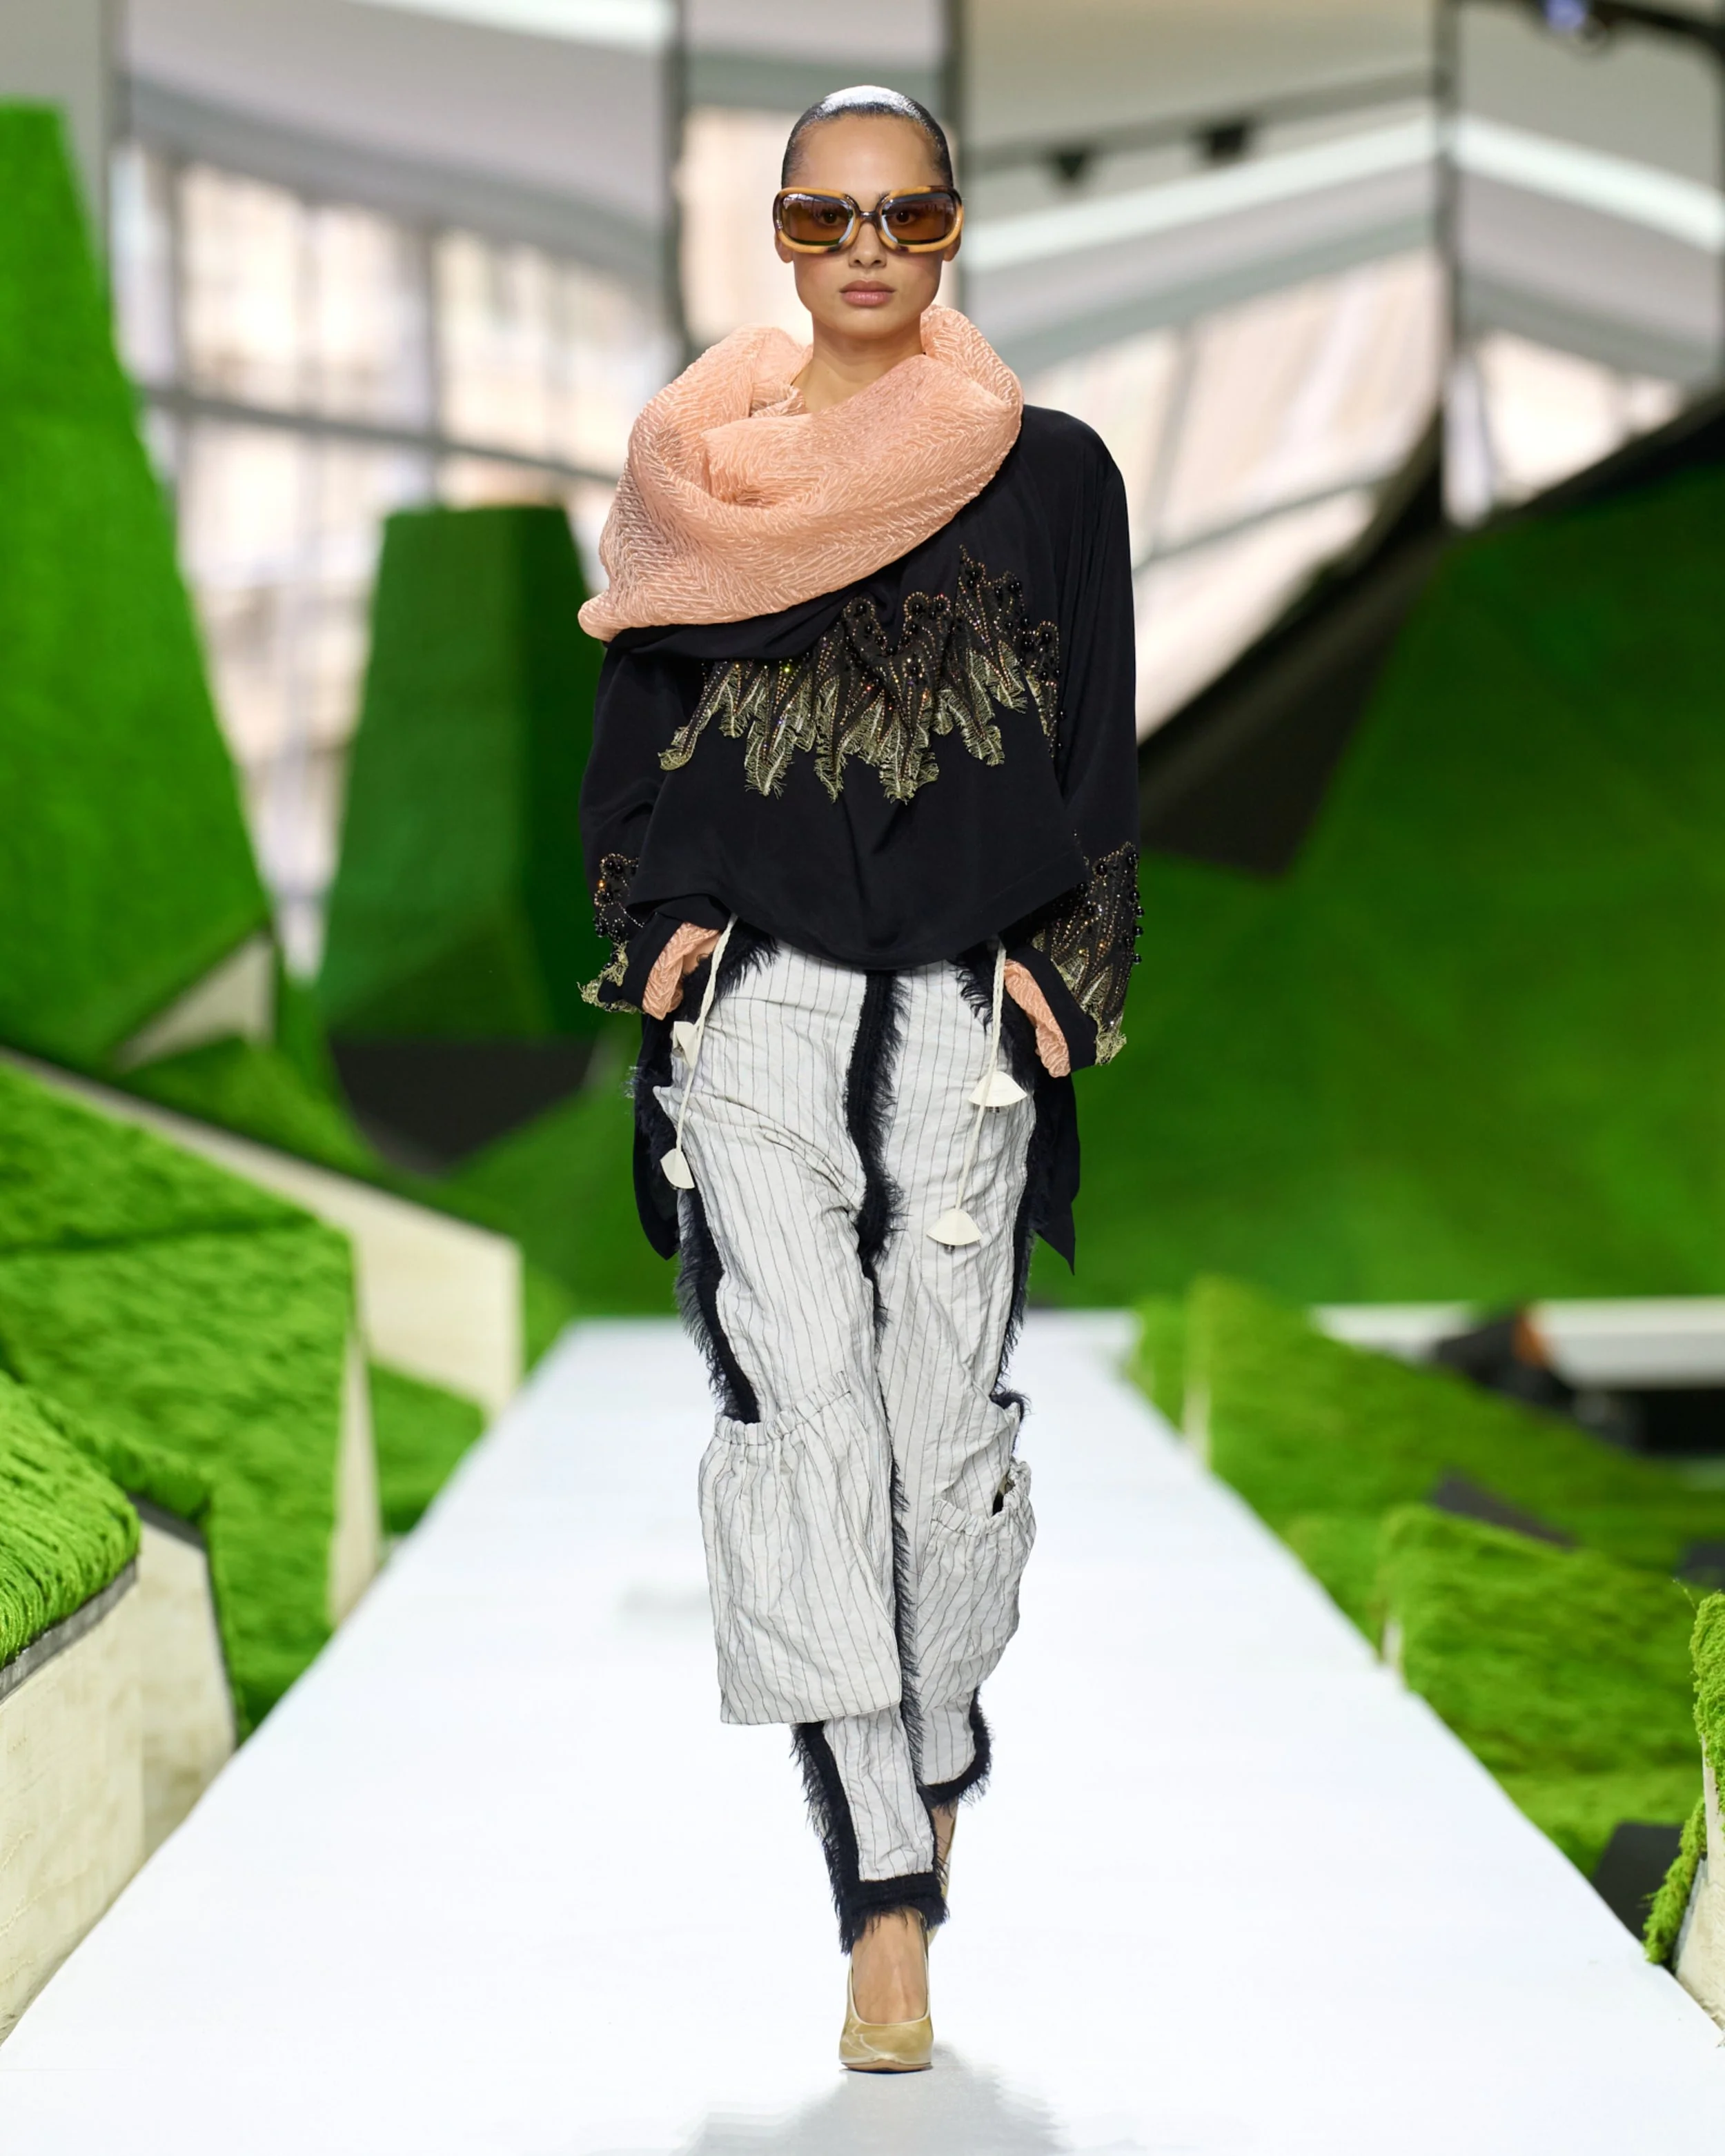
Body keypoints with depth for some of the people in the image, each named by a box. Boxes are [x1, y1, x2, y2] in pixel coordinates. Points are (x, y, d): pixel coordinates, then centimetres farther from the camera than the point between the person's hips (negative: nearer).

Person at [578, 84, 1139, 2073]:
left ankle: (930, 1763, 27)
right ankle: (891, 1901, -12)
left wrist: (1052, 975, -5)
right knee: (801, 1415, -11)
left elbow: (1096, 759, 7)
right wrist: (664, 927, -3)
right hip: (755, 1013, 0)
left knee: (944, 1412, 1)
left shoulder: (1045, 472, 7)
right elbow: (633, 735, 13)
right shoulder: (700, 466, 10)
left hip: (960, 1014, 0)